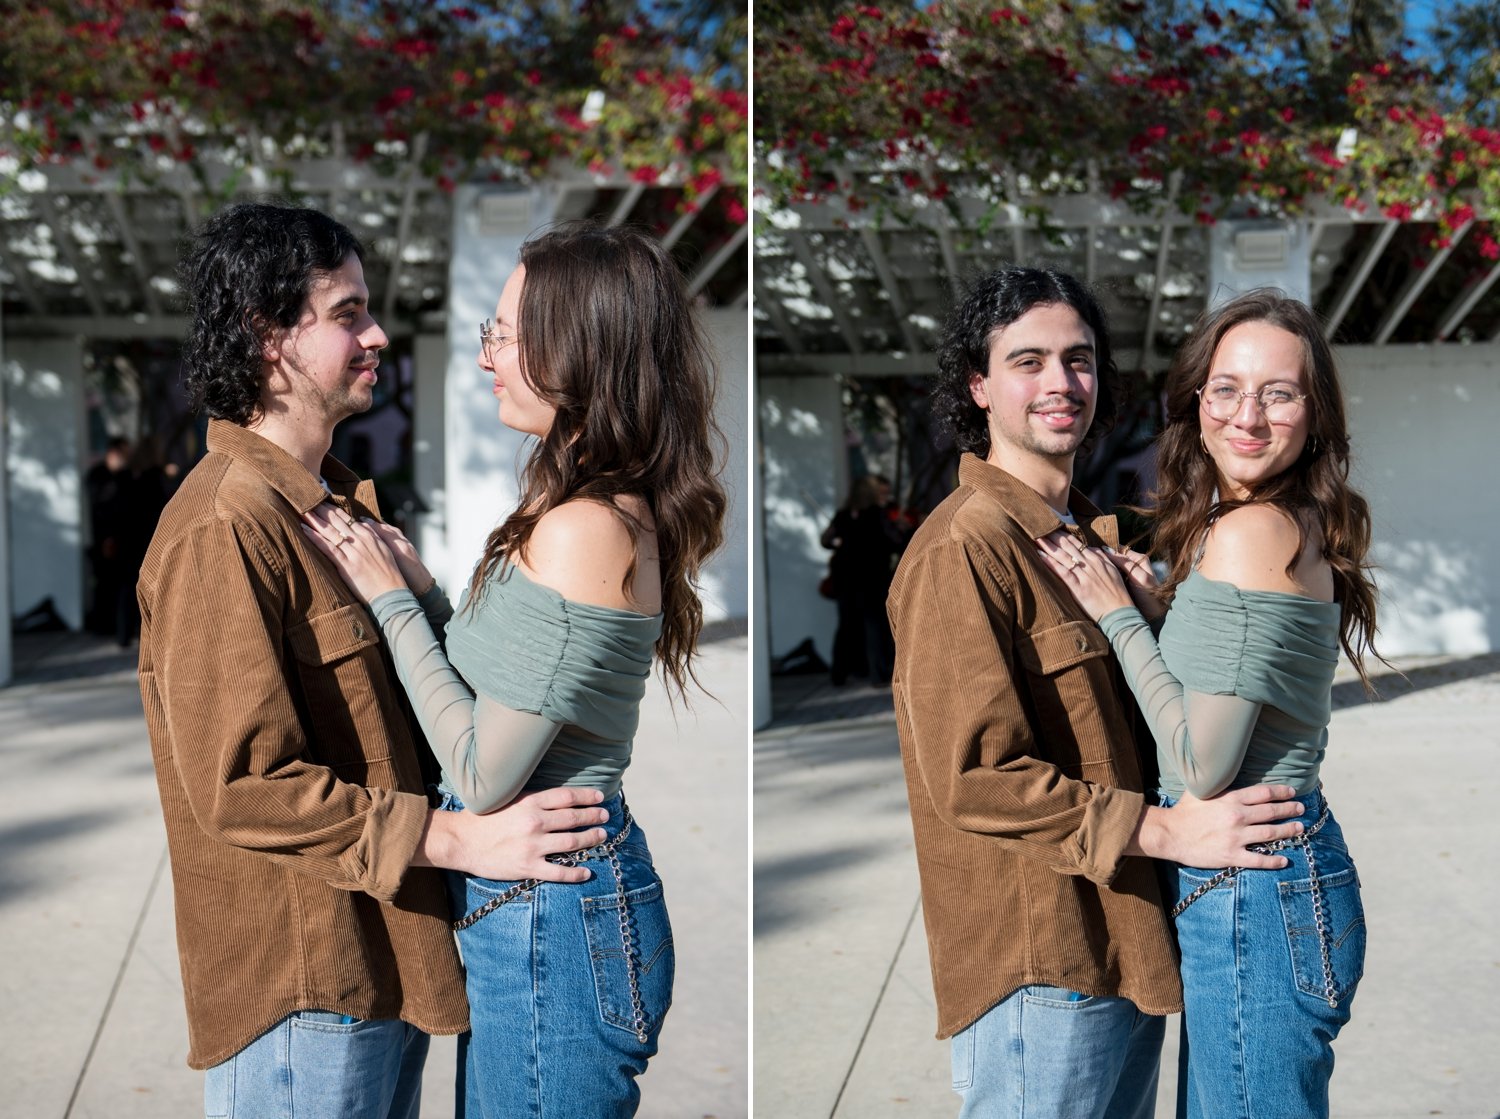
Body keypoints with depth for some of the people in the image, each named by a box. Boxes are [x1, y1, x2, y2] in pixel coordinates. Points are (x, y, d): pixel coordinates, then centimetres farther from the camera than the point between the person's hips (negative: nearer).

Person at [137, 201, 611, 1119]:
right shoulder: (224, 527, -18)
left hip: (385, 965, 9)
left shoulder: (341, 503, 15)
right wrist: (462, 840, -22)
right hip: (304, 990, -9)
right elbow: (242, 785, -22)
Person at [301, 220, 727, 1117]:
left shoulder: (584, 530, -23)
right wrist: (418, 586, 1)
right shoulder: (623, 512, 6)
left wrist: (392, 602, -11)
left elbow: (483, 777, -20)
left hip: (547, 916, -9)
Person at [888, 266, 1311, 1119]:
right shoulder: (965, 548, -15)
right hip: (1040, 968, -9)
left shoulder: (1093, 536, 16)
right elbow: (973, 775, -20)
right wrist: (1165, 831, -18)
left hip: (1126, 949, 9)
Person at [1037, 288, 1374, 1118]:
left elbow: (1203, 766, -20)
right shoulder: (1298, 525, 11)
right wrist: (1154, 606, 2)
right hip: (1287, 870, 10)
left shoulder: (1252, 531, -19)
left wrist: (1119, 616, -11)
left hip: (1250, 891, -10)